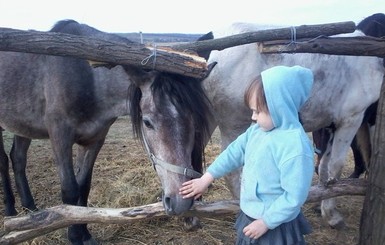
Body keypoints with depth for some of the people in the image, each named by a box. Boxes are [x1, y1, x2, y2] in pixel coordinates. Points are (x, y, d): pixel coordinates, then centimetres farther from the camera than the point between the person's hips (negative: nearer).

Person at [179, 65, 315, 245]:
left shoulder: (295, 146, -30)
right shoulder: (258, 129, -4)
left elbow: (294, 196, -27)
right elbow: (235, 152, 7)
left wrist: (266, 222, -20)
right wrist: (207, 178, 7)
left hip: (275, 227, -7)